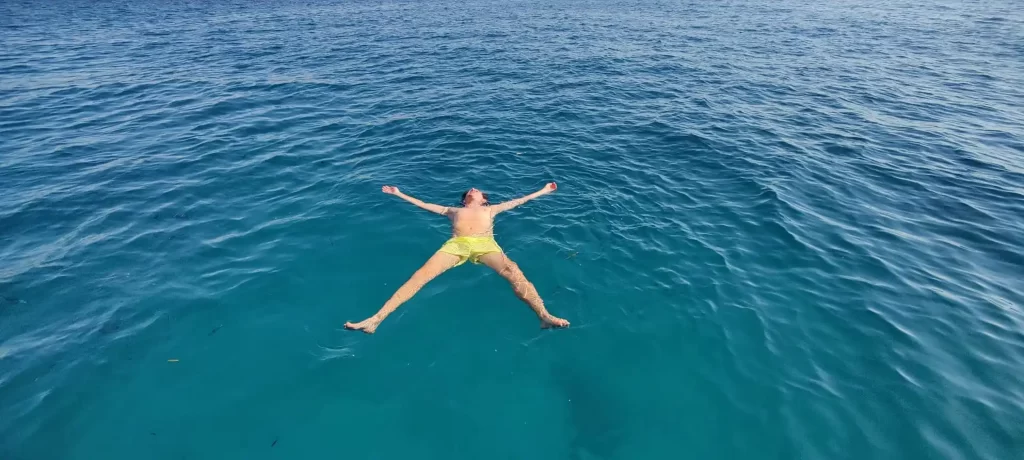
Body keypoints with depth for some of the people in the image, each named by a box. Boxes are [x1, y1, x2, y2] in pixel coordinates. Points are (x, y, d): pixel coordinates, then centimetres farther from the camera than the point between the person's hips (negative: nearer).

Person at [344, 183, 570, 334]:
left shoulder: (490, 209, 37)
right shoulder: (455, 211, 39)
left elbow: (518, 201, 39)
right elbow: (424, 205, 42)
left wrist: (542, 191, 41)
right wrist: (400, 194, 46)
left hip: (485, 244, -1)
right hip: (456, 245, 1)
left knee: (513, 272, -32)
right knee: (421, 274, -22)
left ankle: (544, 316, -47)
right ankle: (376, 319, -32)